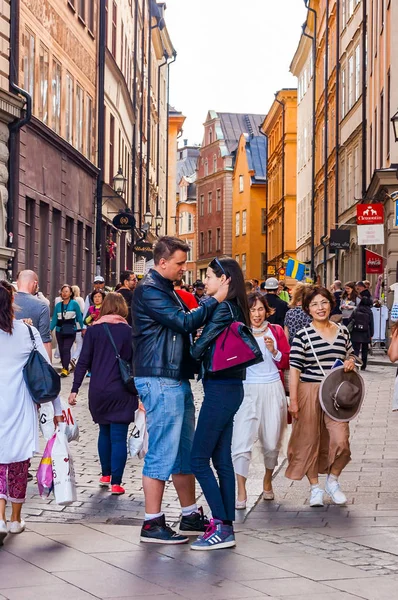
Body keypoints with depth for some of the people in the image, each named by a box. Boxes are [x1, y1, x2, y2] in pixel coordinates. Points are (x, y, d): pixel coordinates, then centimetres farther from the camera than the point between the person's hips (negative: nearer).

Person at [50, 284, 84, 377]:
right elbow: (54, 319, 7)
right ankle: (65, 367, 17)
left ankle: (65, 369, -17)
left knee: (66, 349, -15)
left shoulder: (74, 304, -3)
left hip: (70, 331, -4)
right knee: (61, 350, 7)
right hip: (60, 330, 4)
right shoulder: (58, 305, 6)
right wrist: (50, 329, -1)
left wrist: (83, 328, 3)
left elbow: (79, 317, 3)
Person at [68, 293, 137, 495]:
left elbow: (83, 362, -3)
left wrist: (74, 389, 0)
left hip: (98, 391, 2)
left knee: (104, 432, 21)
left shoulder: (93, 330, 0)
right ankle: (116, 483, -3)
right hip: (122, 392, -2)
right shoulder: (129, 331, -2)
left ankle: (105, 475, 27)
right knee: (119, 437, 1)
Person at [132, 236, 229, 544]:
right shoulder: (149, 291, -12)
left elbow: (184, 323, 21)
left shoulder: (167, 290, 19)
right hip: (160, 381, -10)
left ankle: (191, 516, 22)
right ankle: (153, 524, -1)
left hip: (177, 380, 10)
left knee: (185, 450, 14)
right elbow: (183, 322, -19)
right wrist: (216, 300, -15)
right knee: (162, 452, -7)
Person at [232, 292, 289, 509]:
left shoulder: (276, 331, 6)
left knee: (272, 442, 9)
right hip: (247, 391, -2)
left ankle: (267, 481, 34)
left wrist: (274, 351, -10)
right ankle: (241, 493, -6)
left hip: (272, 391, 2)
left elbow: (286, 363, 7)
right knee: (242, 441, -11)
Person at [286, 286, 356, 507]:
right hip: (309, 391, -2)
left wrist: (350, 362, -2)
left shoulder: (342, 331, 8)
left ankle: (332, 480, 17)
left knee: (340, 440, -8)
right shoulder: (302, 335, -5)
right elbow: (294, 368, -6)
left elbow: (350, 356, 22)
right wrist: (293, 400, -10)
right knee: (309, 440, 4)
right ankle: (315, 487, 20)